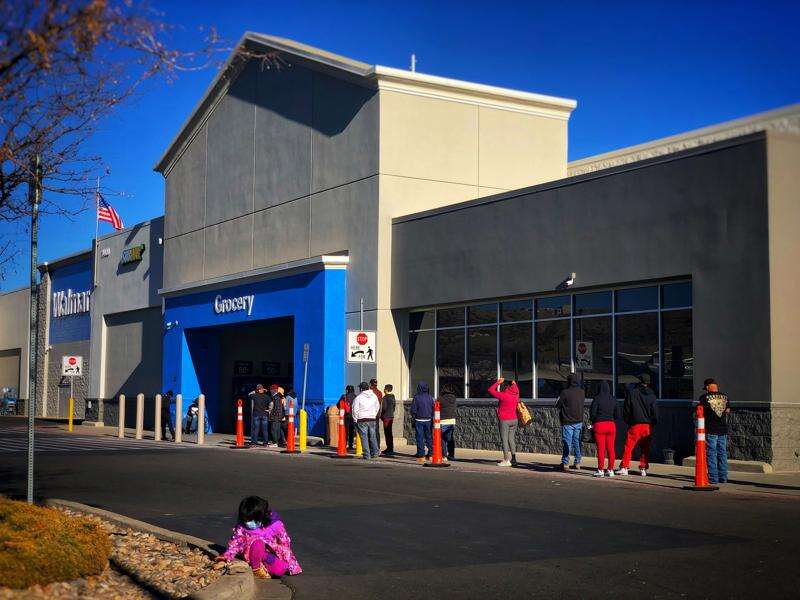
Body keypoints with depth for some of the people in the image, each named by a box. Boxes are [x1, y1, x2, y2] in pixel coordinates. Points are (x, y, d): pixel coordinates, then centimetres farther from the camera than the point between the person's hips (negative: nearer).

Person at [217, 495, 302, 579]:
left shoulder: (275, 525, -15)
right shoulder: (241, 527, -12)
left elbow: (284, 543, -6)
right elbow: (235, 542, -10)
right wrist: (227, 555, -28)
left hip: (271, 555, 1)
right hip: (250, 554, 0)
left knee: (280, 570, -30)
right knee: (257, 543, -36)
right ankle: (255, 568, -15)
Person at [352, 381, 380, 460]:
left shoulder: (358, 397, -10)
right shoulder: (374, 396, 6)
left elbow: (355, 410, -9)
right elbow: (377, 407, 15)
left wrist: (355, 420, 2)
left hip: (362, 420, -4)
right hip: (372, 419, 4)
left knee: (364, 437, 0)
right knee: (372, 436, 16)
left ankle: (367, 455, -2)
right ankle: (375, 452, 14)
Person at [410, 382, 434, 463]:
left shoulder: (416, 397, -10)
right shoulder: (430, 397, 1)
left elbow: (413, 410, -9)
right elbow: (433, 409, 6)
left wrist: (414, 418, 4)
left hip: (419, 420, -4)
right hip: (428, 420, 4)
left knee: (420, 438, 0)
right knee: (429, 438, 10)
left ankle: (421, 456, -1)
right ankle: (430, 455, 13)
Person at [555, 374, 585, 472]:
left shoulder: (565, 392, -16)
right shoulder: (582, 392, 1)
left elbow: (557, 405, -7)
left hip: (568, 422, -5)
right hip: (579, 421, 5)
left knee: (567, 443, -1)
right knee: (577, 442, 13)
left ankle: (565, 464, -2)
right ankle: (577, 463, 16)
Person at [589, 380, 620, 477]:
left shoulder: (597, 399, -9)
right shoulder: (613, 399, 2)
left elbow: (592, 413, -9)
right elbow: (617, 415, 5)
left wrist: (592, 421, 10)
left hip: (599, 425, -3)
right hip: (611, 425, 3)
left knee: (601, 448, 1)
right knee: (610, 448, 8)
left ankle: (600, 470, 3)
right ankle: (610, 469, 10)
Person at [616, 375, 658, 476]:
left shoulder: (631, 392, -1)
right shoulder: (651, 395, 2)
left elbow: (626, 410, 2)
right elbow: (654, 412, 3)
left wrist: (627, 421, 14)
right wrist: (653, 423, 16)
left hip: (635, 425, -2)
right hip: (648, 426, 2)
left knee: (628, 447, 1)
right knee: (645, 448, 11)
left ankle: (624, 467, -2)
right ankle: (643, 469, 9)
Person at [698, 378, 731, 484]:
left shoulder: (704, 397, -7)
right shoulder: (725, 397, 5)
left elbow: (701, 412, -5)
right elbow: (728, 411, 15)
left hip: (710, 430, -4)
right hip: (723, 429, 4)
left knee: (711, 454, 0)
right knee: (722, 453, 11)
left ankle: (713, 478, -1)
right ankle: (723, 478, 14)